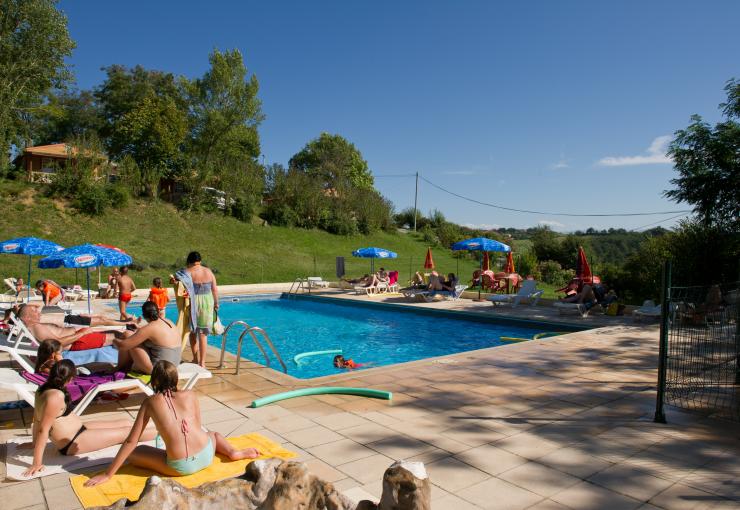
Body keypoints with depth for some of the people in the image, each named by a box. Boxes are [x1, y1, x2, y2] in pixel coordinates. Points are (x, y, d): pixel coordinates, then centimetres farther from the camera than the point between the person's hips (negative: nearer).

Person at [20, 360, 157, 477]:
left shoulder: (43, 389, -1)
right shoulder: (56, 396, -28)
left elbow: (37, 419, 10)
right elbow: (43, 430, -28)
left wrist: (34, 442, 22)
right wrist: (37, 463, -25)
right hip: (73, 443, -10)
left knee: (123, 423, 14)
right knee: (128, 431, -1)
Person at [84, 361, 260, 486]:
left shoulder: (150, 402, 4)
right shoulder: (190, 395, 9)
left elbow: (131, 442, 4)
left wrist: (107, 474, 11)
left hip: (180, 468, -2)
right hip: (206, 456, 3)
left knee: (134, 452, 17)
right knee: (214, 434, 37)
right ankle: (234, 453, 7)